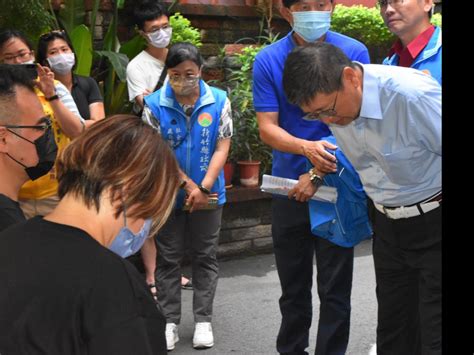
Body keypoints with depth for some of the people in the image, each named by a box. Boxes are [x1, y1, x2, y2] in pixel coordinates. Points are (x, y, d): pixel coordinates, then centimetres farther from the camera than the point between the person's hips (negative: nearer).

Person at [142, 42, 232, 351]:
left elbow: (222, 148, -7)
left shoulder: (219, 101, -6)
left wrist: (203, 188, -16)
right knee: (169, 258, 7)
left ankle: (203, 320, 17)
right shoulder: (155, 104, -8)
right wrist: (188, 185, -14)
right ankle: (170, 321, 16)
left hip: (209, 194, 0)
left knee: (205, 257, 8)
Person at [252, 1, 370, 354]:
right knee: (293, 287, 14)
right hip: (289, 188, 2)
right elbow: (267, 128, -7)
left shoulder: (354, 53, -6)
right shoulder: (268, 61, -4)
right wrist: (307, 147, -26)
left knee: (335, 288, 3)